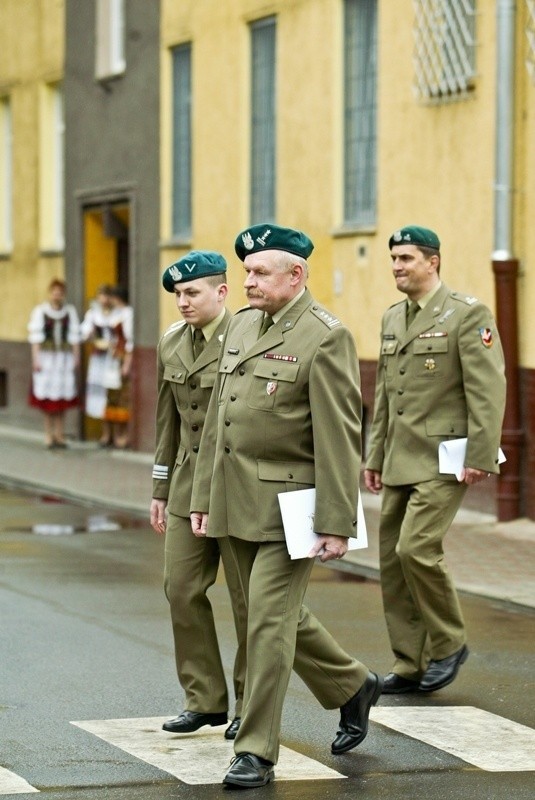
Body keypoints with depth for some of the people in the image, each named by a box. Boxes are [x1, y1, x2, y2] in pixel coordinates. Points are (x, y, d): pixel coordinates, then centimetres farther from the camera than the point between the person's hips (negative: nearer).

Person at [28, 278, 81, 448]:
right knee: (47, 398, 1)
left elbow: (74, 336, 6)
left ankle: (59, 435, 9)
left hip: (65, 357, 2)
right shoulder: (40, 311, -1)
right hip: (46, 356, -2)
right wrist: (35, 359, -7)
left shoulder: (70, 311, 4)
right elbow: (35, 337, -2)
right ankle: (49, 435, 8)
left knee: (62, 399, 3)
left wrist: (76, 357, 3)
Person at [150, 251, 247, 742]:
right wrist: (161, 490, 15)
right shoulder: (173, 342, 9)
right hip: (188, 484, 6)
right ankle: (204, 698, 14)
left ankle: (251, 703, 14)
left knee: (248, 597, 2)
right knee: (182, 588, 4)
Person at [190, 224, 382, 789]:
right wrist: (203, 498, 14)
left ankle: (256, 753, 1)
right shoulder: (241, 325, 11)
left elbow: (340, 438, -15)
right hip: (237, 504, 8)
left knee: (269, 619, -7)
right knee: (279, 615, 17)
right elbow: (217, 420, 16)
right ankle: (352, 687, 38)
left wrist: (336, 525, -18)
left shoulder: (326, 338, -12)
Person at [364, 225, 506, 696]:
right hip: (400, 463, 8)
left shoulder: (467, 314, -9)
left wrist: (481, 459, -18)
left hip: (445, 460, -8)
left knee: (417, 549, -19)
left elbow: (488, 390, -14)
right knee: (393, 560, 6)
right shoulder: (392, 319, 15)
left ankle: (449, 643, 2)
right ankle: (410, 667, 14)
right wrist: (375, 456, 18)